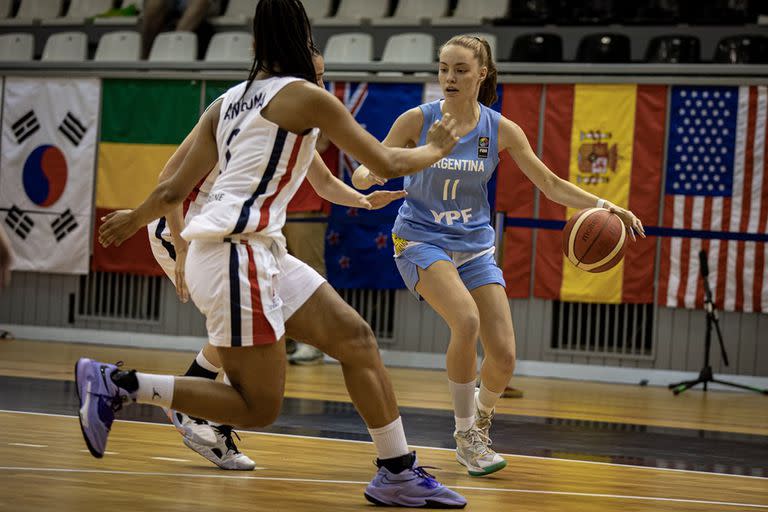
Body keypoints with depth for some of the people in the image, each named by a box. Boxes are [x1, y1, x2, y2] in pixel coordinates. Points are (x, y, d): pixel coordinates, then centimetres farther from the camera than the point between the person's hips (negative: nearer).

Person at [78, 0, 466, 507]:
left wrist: (134, 219, 34)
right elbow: (386, 163, 0)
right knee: (259, 407, -5)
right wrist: (436, 149, 20)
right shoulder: (305, 96, -5)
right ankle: (118, 384, -5)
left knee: (356, 338, 9)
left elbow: (174, 190, 14)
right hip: (235, 251, -9)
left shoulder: (228, 102, 15)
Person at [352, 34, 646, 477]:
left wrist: (601, 205, -14)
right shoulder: (417, 120, -9)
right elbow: (365, 174, -5)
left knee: (504, 358, -8)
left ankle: (480, 419, 28)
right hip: (421, 240, -3)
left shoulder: (500, 130, -4)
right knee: (467, 320, -31)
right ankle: (466, 434, -11)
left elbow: (551, 184, 0)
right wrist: (368, 176, -30)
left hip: (475, 247, 3)